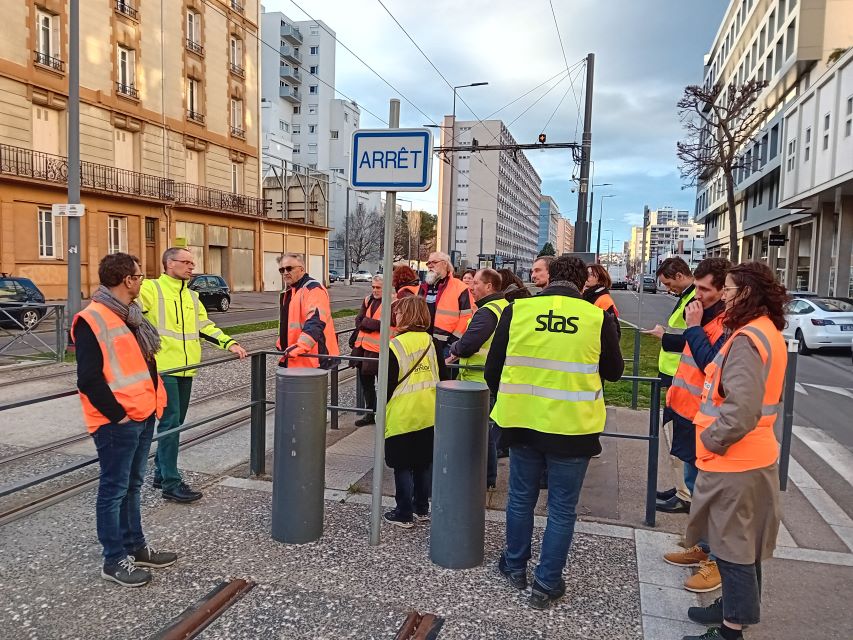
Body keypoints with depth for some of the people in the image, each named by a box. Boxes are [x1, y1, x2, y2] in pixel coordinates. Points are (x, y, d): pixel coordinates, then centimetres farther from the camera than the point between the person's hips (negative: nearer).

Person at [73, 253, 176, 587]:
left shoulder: (131, 315, 13)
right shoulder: (91, 320, -16)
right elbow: (88, 379, -19)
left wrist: (154, 401, 12)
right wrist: (117, 414, -16)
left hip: (143, 416, 9)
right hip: (117, 422, -9)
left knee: (132, 485, 18)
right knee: (114, 489, 3)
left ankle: (135, 547, 30)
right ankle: (114, 560, 15)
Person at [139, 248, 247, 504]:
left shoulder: (191, 296, 18)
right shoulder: (151, 288, -5)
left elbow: (206, 327, 19)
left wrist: (230, 344, 7)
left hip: (185, 369, 8)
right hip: (162, 368, -7)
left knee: (175, 423, 14)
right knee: (170, 423, -8)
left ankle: (161, 473, 28)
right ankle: (171, 484, -1)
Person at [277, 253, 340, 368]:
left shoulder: (314, 289, -14)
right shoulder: (288, 292, 18)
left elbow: (315, 323, -28)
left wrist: (300, 346, -37)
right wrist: (281, 342, 19)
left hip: (313, 360, -10)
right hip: (292, 359, 10)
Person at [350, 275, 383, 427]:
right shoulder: (368, 300, 14)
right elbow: (358, 320, 11)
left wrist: (365, 322, -11)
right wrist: (373, 324, -8)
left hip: (378, 348, -8)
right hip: (362, 346, 8)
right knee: (365, 381, 17)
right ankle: (370, 413, 30)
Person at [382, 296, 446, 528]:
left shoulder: (395, 346, -14)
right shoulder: (431, 341, 2)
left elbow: (388, 384, -10)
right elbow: (441, 375, 9)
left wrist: (381, 407, 5)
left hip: (402, 416, -5)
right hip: (429, 415, 6)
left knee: (403, 466, 5)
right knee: (424, 463, 15)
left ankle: (404, 514, 12)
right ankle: (422, 508, 26)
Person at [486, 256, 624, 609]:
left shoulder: (516, 310, -6)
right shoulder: (598, 318, -9)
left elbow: (492, 370, 1)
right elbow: (613, 371, 7)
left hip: (522, 421, 2)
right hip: (572, 426, -2)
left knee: (521, 497, 21)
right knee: (562, 508, 13)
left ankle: (515, 566, 37)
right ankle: (546, 585, 23)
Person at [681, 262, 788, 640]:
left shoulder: (747, 339, -22)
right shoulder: (769, 333, 10)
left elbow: (741, 408, -29)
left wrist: (711, 441, -17)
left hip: (733, 462, -10)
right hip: (754, 457, 10)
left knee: (733, 547, 3)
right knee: (743, 543, 21)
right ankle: (735, 608, 37)